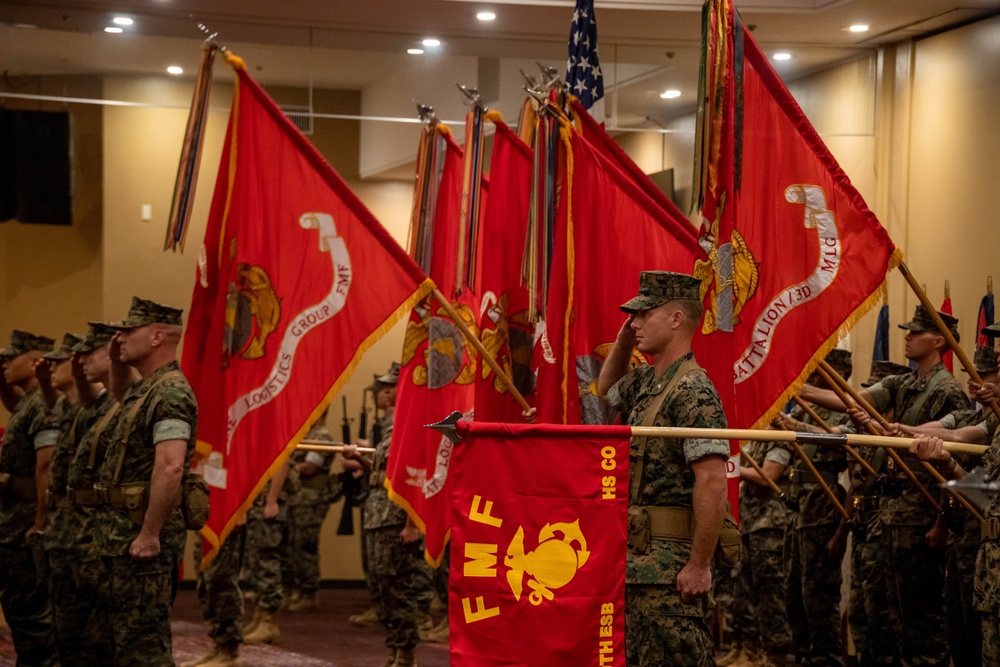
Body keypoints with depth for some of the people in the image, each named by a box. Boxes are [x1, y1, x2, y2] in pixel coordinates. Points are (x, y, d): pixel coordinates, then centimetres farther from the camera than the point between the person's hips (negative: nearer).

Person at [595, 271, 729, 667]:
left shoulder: (693, 391, -16)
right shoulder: (646, 384, 13)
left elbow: (713, 484, -23)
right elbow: (606, 390, 37)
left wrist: (699, 566, -24)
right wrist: (623, 341, 18)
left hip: (671, 568, -10)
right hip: (636, 561, 10)